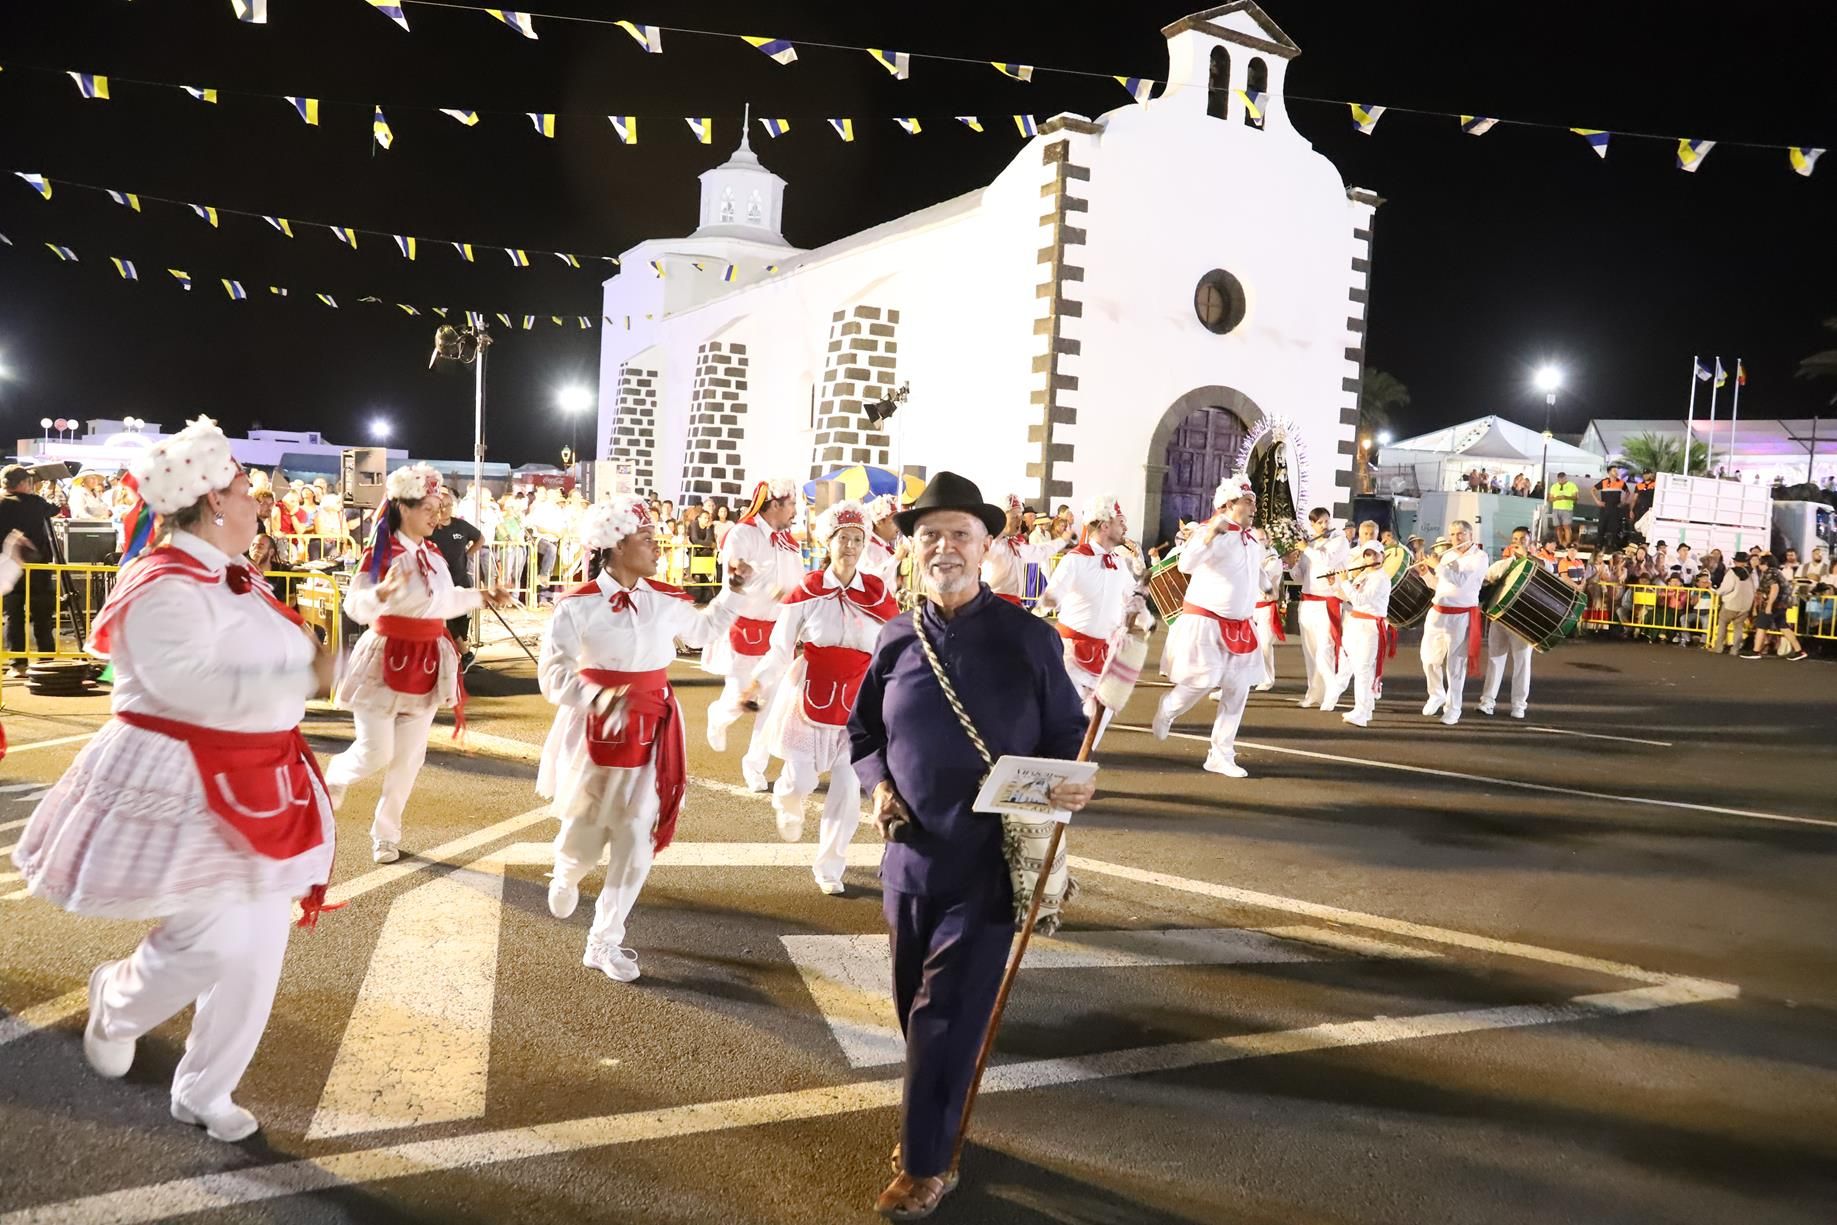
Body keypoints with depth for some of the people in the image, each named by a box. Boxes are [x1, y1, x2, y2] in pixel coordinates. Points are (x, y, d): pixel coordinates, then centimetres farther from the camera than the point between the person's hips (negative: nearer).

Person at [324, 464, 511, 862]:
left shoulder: (433, 553, 6)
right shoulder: (379, 554, -14)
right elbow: (355, 607, -25)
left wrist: (482, 597, 19)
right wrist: (384, 590, -43)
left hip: (426, 664, 6)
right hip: (386, 661, -6)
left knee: (408, 757, 9)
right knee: (375, 753, -5)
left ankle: (386, 833, 23)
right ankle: (335, 775, 31)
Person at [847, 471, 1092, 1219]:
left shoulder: (1026, 638, -7)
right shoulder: (897, 640, 1)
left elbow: (1068, 734, -1)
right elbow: (863, 732, 12)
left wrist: (1072, 785, -21)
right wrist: (877, 784, -6)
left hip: (990, 858, -4)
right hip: (910, 854, 4)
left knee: (948, 1013, -1)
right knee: (915, 1005, 17)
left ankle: (926, 1164, 16)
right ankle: (930, 1124, 41)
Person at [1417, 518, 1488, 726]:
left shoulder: (1479, 557, -8)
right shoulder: (1448, 556, 13)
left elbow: (1462, 581, -22)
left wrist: (1438, 566, -17)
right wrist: (1427, 573, 2)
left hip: (1461, 617, -6)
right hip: (1437, 612, 6)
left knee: (1455, 665, -1)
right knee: (1429, 657, 10)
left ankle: (1453, 709, 10)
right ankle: (1436, 696, 32)